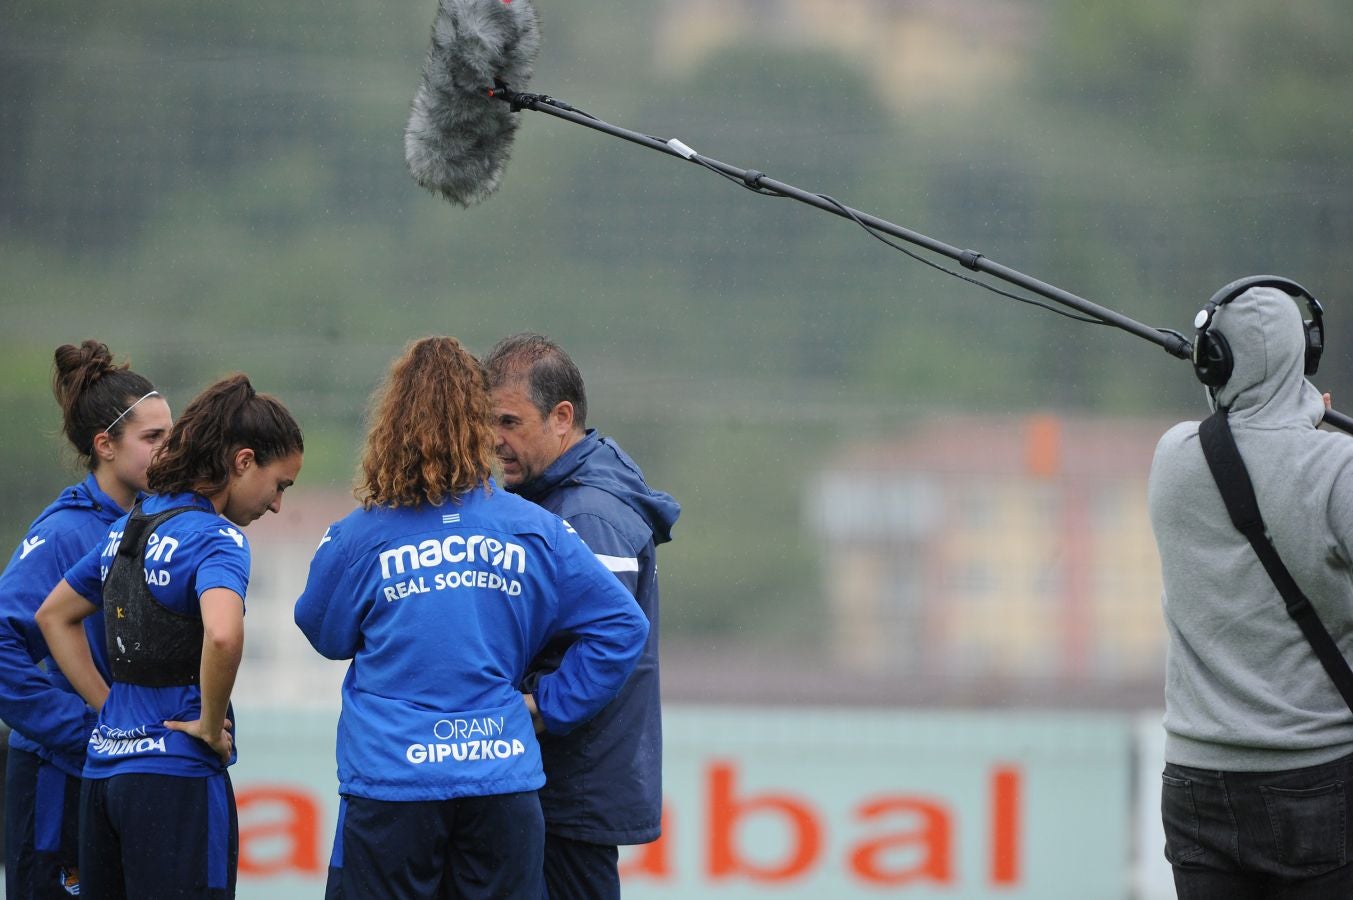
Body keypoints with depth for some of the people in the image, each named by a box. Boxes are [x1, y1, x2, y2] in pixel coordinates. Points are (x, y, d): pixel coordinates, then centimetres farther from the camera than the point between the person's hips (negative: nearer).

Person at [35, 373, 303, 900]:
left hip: (104, 768, 8)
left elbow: (53, 615, 25)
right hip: (176, 775, -8)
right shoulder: (216, 539, -12)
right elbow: (223, 635, -32)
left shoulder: (130, 527, 13)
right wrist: (210, 724, -16)